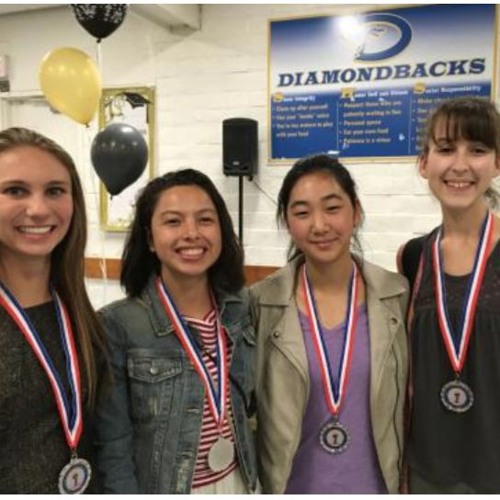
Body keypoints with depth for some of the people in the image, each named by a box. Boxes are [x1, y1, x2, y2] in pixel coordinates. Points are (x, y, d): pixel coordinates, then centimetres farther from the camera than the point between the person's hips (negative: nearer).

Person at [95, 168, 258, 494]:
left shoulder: (240, 308, -7)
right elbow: (114, 448, -15)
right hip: (163, 491, -3)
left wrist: (255, 479, 6)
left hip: (238, 485, 4)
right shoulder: (117, 324, -20)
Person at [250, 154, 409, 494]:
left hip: (377, 485, 2)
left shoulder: (399, 295, -10)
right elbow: (246, 409, -5)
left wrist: (406, 480, 3)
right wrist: (254, 489, -2)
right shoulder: (261, 303, -14)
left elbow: (411, 400, 0)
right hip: (291, 486, -1)